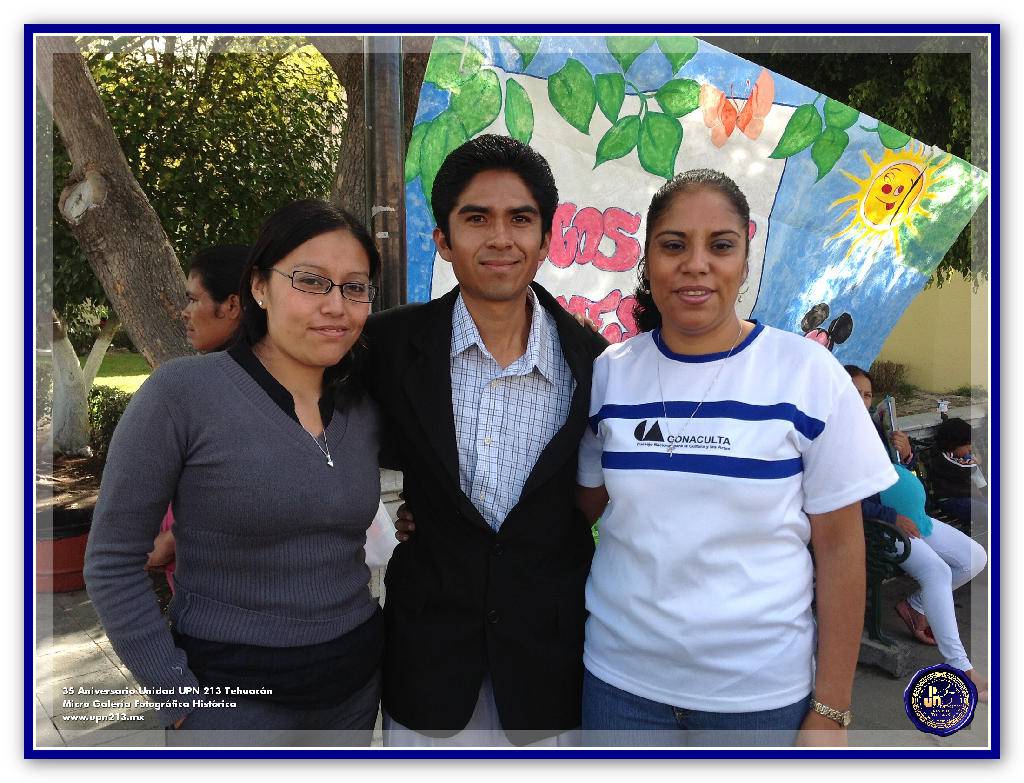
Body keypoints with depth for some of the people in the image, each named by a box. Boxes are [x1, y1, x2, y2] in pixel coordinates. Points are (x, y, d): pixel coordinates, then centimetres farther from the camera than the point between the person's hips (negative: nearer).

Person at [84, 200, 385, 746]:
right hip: (233, 691, -5)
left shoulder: (364, 409, 1)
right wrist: (179, 698, -10)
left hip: (357, 680, 5)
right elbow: (112, 563, -10)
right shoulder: (181, 392, -14)